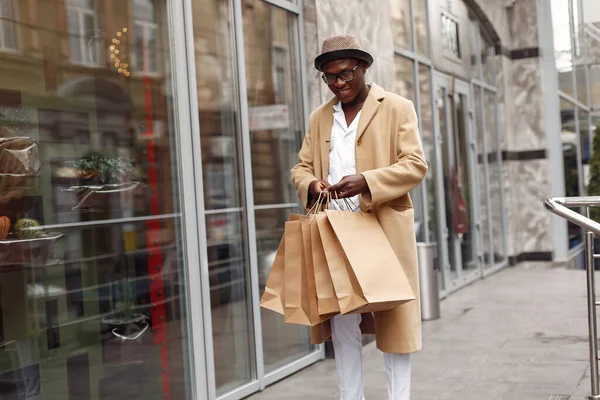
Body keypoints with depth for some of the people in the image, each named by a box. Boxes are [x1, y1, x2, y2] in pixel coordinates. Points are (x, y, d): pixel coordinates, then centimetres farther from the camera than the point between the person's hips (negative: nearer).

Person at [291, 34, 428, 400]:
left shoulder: (397, 108, 2)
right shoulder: (319, 117, 15)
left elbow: (416, 165, -6)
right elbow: (301, 167, 16)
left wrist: (366, 182, -20)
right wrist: (311, 185, -9)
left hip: (384, 230, -4)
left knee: (392, 318, 2)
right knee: (342, 321, 5)